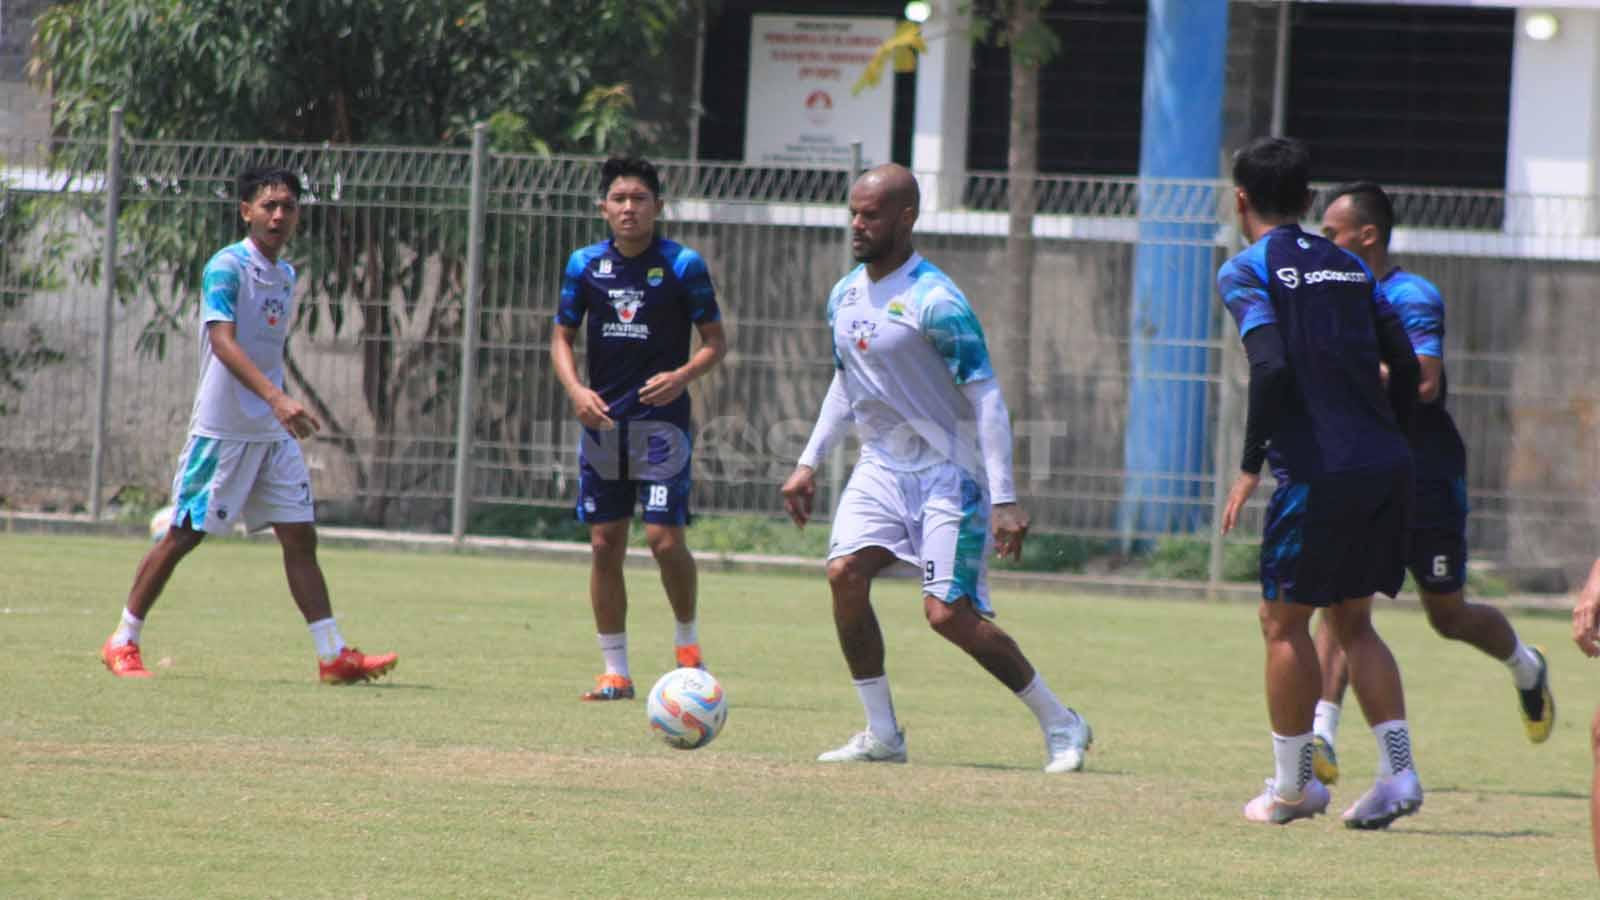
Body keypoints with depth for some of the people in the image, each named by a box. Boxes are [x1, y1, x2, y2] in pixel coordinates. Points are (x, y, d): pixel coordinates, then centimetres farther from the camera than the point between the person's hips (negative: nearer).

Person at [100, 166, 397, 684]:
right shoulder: (226, 268, -13)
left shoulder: (286, 275, 12)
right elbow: (222, 341, -26)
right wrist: (276, 398, -37)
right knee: (183, 536, -1)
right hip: (222, 428, -7)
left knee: (300, 536, 2)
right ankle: (122, 644, 11)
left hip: (274, 435, 7)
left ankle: (333, 656, 1)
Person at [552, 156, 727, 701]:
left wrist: (683, 375, -18)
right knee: (604, 544, 3)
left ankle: (687, 642, 13)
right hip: (603, 419, 3)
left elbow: (715, 340, 1)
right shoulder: (586, 265, 5)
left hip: (662, 420, -3)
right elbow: (562, 336, 11)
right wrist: (575, 390, -7)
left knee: (665, 537, -12)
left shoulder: (682, 265, -4)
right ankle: (615, 671, 11)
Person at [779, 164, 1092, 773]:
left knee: (950, 613, -13)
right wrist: (808, 463, 18)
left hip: (949, 473, -7)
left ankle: (1061, 725, 4)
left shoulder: (934, 301, -18)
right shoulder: (846, 295, 7)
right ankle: (882, 734, -4)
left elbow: (985, 396, -18)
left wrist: (1004, 499, -23)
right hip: (881, 466, 7)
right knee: (845, 572, -14)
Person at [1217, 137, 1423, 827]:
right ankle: (1398, 771, 4)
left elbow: (1271, 367, -17)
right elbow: (1405, 365, 11)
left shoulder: (1247, 271, -3)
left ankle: (1292, 784, 10)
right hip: (1386, 467, 6)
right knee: (1353, 621, 15)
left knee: (1284, 622, 7)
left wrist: (1249, 468, -10)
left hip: (1318, 474, -6)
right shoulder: (1346, 266, 16)